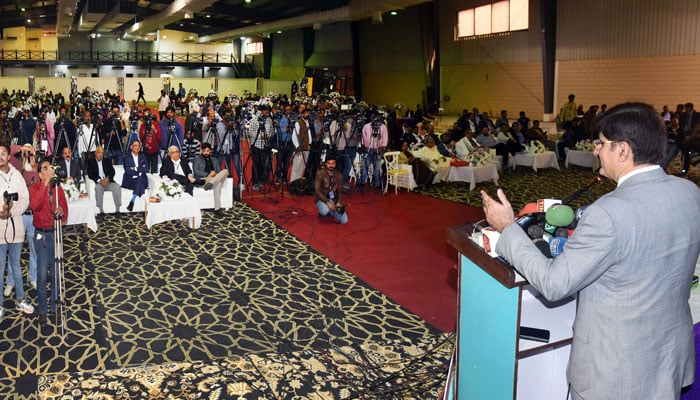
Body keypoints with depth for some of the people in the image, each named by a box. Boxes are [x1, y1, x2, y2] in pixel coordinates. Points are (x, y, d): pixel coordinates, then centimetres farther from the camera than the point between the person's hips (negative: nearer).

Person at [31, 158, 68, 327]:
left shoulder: (58, 189, 6)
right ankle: (42, 311, 5)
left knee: (56, 273, 9)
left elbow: (65, 214, 5)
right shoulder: (35, 188, -3)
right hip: (41, 234, -3)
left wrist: (61, 213, -19)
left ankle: (55, 308, 19)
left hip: (55, 233, 3)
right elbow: (35, 205, -24)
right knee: (42, 274, -4)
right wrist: (46, 184, -25)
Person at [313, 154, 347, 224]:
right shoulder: (320, 173, -13)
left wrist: (339, 203, -16)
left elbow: (340, 191, 4)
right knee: (325, 210, -39)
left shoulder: (339, 175, 1)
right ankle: (321, 213, 0)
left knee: (344, 220, -12)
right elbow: (317, 191, -18)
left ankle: (330, 211, 17)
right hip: (322, 199, -4)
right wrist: (328, 202, -29)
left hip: (334, 200, 4)